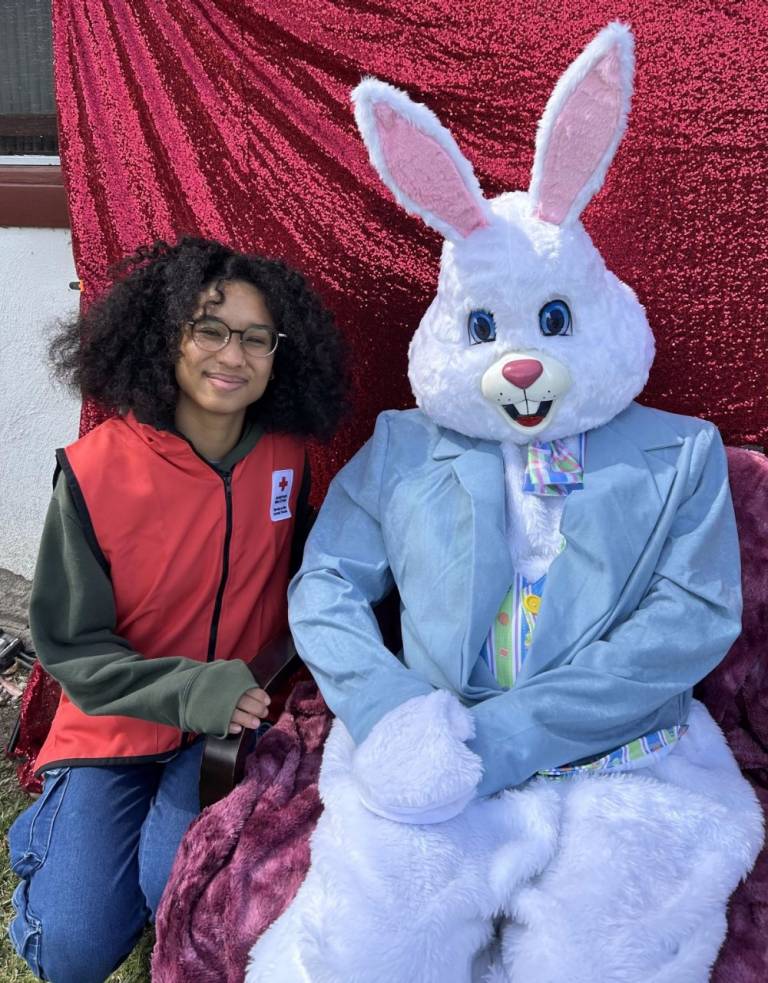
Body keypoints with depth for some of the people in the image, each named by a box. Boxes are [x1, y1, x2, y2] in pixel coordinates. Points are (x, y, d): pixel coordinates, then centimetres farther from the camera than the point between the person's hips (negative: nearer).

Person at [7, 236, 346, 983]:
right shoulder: (96, 470, -19)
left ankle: (164, 830, 16)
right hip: (114, 729, -1)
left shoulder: (287, 457, -11)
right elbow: (69, 646, -13)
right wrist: (186, 690, -27)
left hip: (232, 725, 1)